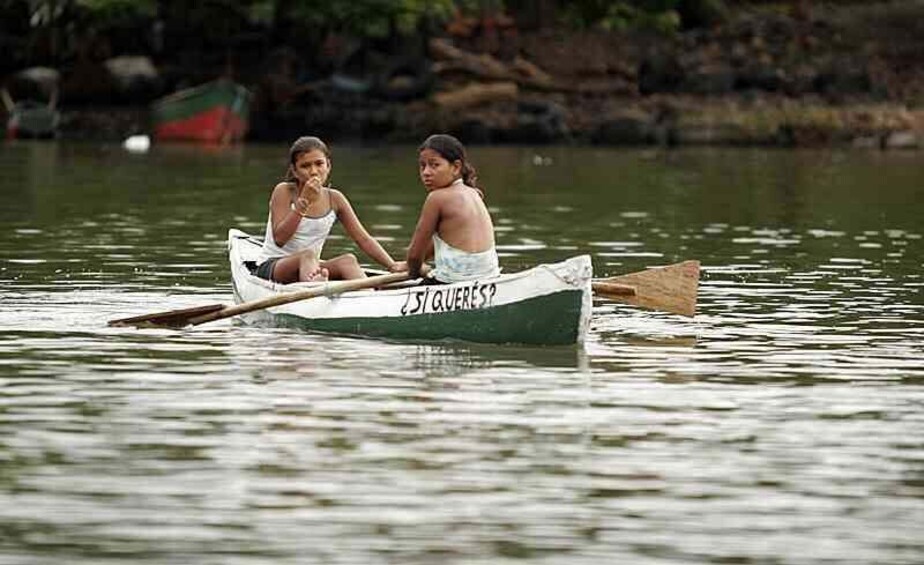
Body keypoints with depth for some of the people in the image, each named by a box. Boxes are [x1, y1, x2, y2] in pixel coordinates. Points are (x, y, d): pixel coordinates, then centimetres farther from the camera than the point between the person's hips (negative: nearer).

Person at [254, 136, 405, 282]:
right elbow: (279, 239, -19)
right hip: (271, 267, -5)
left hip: (312, 267, 5)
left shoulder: (334, 199, 4)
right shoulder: (284, 192, -8)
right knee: (308, 255, -36)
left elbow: (363, 239, 3)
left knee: (348, 260, -24)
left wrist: (392, 265, -10)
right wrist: (303, 201, -24)